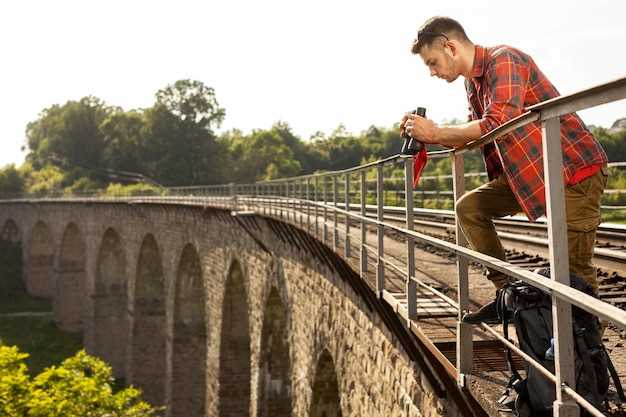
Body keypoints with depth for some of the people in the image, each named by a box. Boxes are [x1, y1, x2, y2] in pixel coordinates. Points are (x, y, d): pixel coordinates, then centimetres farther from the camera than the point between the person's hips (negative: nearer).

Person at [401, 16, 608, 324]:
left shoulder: (503, 60, -16)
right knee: (469, 207, 5)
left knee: (574, 269, -10)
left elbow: (497, 123, -29)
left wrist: (436, 132, -19)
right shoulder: (473, 83, 12)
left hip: (575, 167, -9)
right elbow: (474, 136, 19)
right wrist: (428, 135, 4)